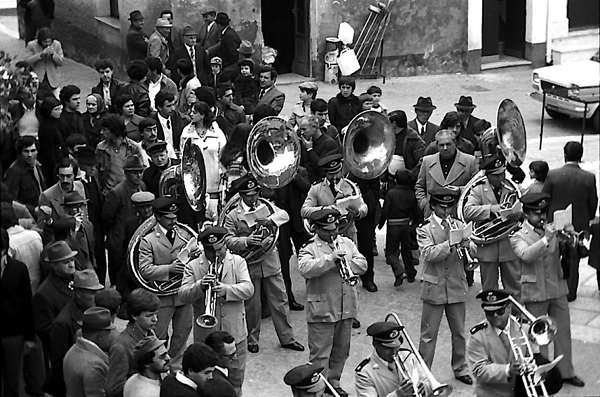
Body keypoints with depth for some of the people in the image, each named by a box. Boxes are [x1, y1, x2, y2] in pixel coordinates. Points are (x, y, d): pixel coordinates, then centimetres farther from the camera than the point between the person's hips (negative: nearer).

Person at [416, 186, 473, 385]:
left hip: (457, 287, 4)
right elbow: (428, 253, -20)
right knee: (429, 335, 2)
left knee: (459, 332, 13)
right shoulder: (424, 228, -5)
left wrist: (467, 245, -21)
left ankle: (460, 369, 28)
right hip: (434, 288, -4)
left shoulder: (459, 226, 7)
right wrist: (450, 244, -30)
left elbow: (473, 251, 2)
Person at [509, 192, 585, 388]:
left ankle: (566, 371, 21)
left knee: (563, 331, 9)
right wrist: (545, 239, -34)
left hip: (558, 290, 4)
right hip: (535, 293, -4)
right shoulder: (518, 237, -4)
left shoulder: (552, 231, 9)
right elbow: (527, 255, -24)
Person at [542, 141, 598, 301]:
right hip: (579, 225, 0)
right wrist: (588, 220, 14)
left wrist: (546, 218, 9)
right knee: (573, 260, 14)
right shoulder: (589, 178, -12)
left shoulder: (552, 175, -14)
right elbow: (593, 204, -4)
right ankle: (570, 293, 20)